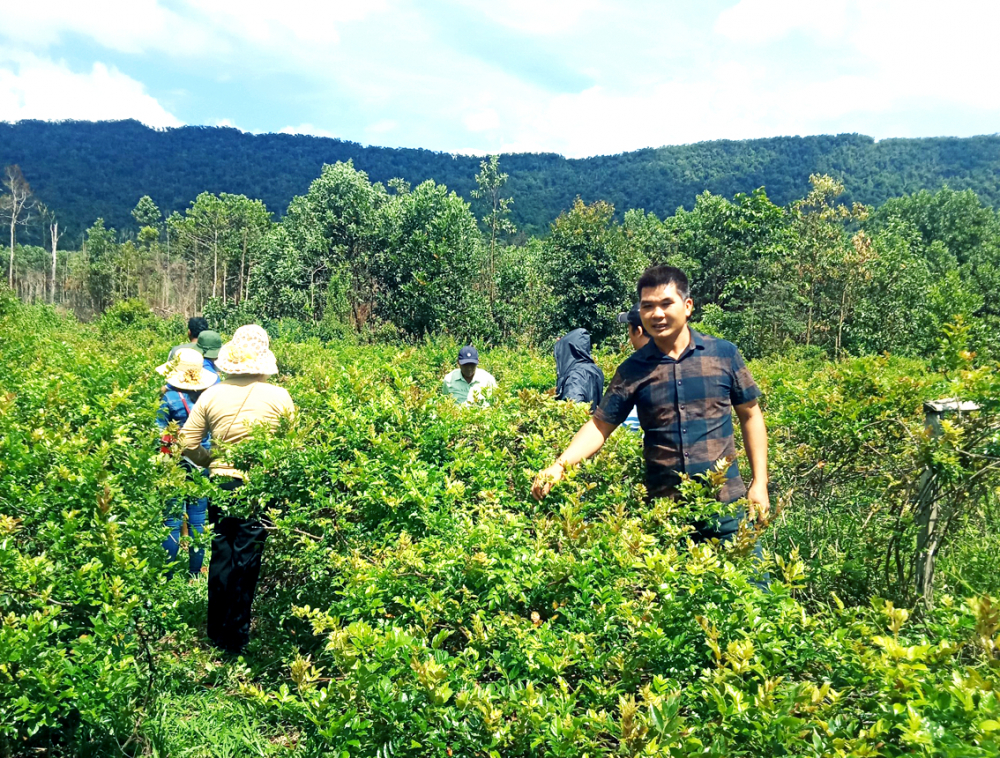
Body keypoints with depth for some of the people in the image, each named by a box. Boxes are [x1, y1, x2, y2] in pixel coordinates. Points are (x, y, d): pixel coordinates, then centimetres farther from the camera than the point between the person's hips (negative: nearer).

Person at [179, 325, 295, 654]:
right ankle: (237, 634, 15)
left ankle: (217, 632, 26)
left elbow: (187, 443, 2)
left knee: (221, 555, 14)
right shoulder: (279, 397, -9)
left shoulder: (211, 395, -2)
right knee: (247, 559, 6)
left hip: (221, 482, 3)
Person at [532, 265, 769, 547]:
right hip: (663, 509, 0)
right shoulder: (632, 370, -1)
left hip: (726, 505, 0)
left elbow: (750, 416, 7)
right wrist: (560, 465, -16)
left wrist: (759, 483, 2)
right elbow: (600, 425, 0)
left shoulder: (724, 354, -1)